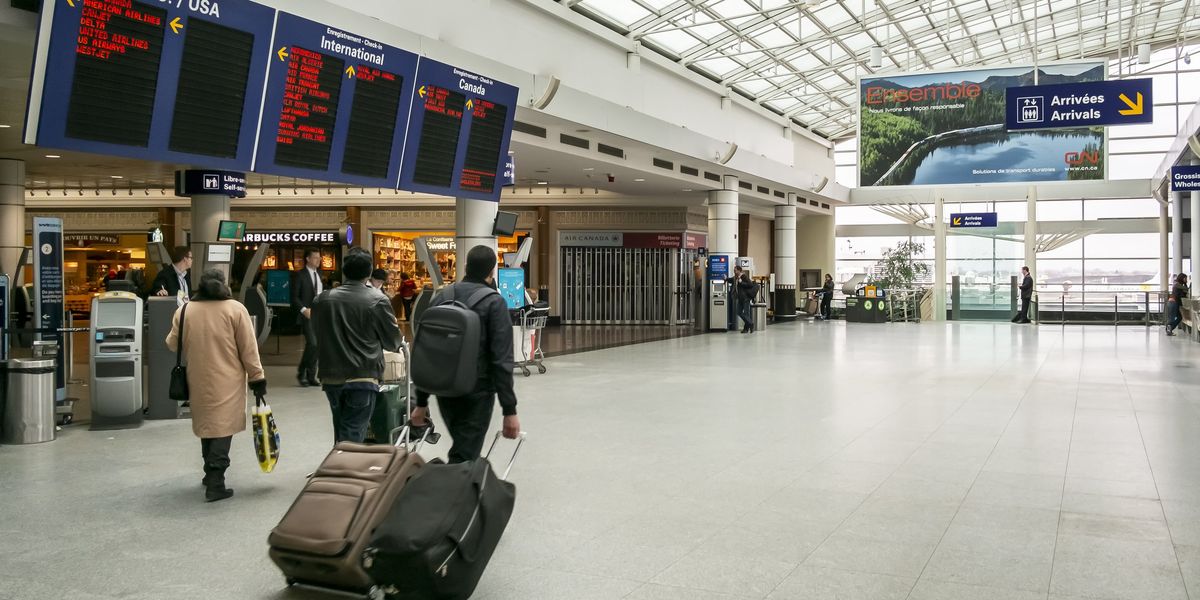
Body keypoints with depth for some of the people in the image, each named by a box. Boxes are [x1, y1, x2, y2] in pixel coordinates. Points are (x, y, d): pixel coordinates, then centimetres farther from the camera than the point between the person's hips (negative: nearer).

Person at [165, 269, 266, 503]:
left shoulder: (184, 311, 2)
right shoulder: (235, 309, -8)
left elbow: (173, 344, 12)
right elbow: (248, 349, -8)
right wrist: (257, 378, -2)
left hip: (199, 381, 4)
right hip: (227, 381, -4)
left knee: (207, 423, 19)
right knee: (223, 427, -3)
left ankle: (211, 474, 30)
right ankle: (215, 483, -9)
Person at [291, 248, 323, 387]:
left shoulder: (319, 274, 15)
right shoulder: (300, 275, -5)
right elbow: (294, 297, -7)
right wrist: (304, 309, -19)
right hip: (308, 315, -7)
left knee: (317, 346, 6)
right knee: (312, 344, -17)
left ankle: (311, 376, 14)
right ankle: (301, 373, -1)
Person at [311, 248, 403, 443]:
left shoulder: (321, 300, 3)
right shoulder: (377, 301, -9)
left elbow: (317, 333, 15)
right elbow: (393, 342, -1)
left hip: (331, 377, 4)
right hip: (362, 378, -4)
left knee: (340, 434, 19)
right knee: (353, 437, -3)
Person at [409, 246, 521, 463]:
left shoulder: (440, 298, 7)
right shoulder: (494, 303, -9)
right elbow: (502, 361, -15)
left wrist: (421, 401, 15)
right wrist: (509, 410, -13)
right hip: (477, 391, -6)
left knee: (463, 447, 23)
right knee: (464, 457, -3)